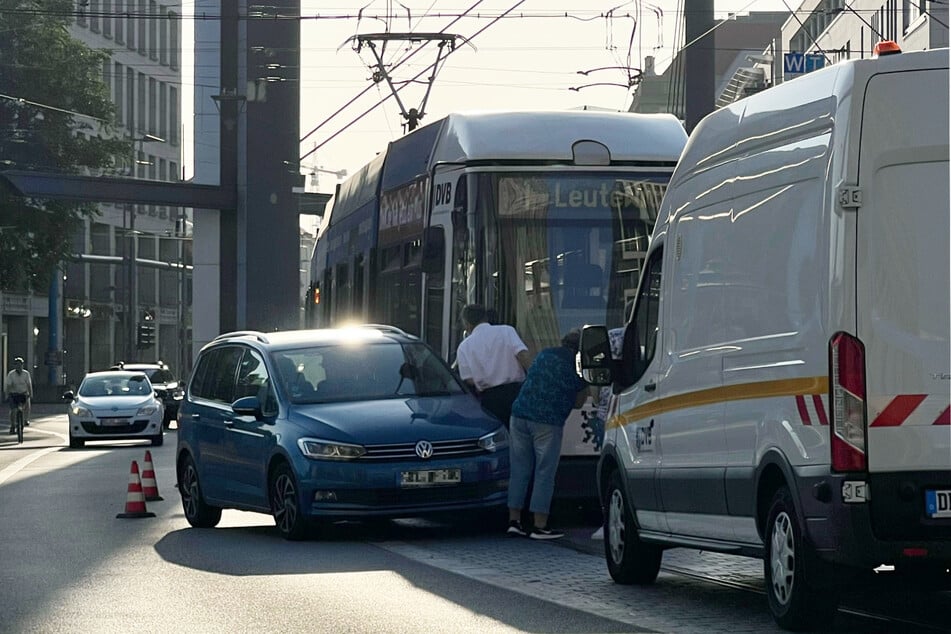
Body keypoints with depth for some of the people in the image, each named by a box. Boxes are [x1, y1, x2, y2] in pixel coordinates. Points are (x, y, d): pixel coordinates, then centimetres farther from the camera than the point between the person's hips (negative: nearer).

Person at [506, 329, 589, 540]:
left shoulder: (544, 354, 15)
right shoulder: (578, 367, -1)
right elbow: (578, 402, 6)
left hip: (520, 414, 5)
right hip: (548, 422, -5)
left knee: (519, 470, 11)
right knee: (544, 473, 1)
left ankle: (514, 520, 12)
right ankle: (540, 526, 1)